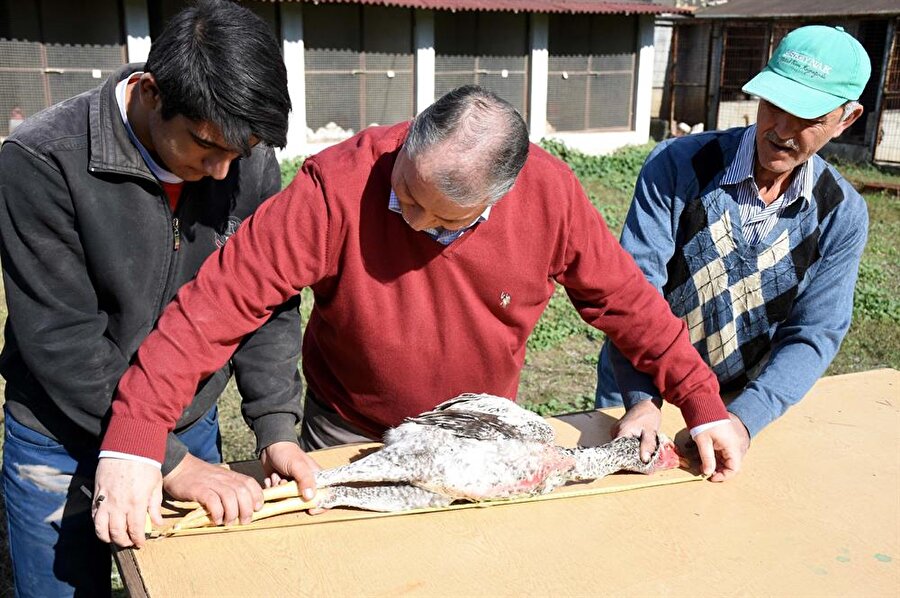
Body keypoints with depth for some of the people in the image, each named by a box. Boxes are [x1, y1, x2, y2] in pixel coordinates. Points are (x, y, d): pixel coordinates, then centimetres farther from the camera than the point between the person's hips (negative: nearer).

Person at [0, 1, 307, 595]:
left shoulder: (251, 162, -10)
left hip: (193, 429, 4)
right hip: (64, 445, -3)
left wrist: (277, 429, -13)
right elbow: (63, 343, -22)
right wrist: (168, 460, -21)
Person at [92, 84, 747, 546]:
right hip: (350, 440, -2)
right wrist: (134, 437, -38)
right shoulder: (340, 184, -31)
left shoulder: (550, 193, -23)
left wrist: (702, 402, -10)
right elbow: (223, 298, -33)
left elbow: (623, 297, -11)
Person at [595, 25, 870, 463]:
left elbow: (813, 336, -11)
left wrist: (743, 418, -26)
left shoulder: (842, 216, -9)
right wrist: (641, 402, -33)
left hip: (743, 406, 2)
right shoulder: (676, 166, -18)